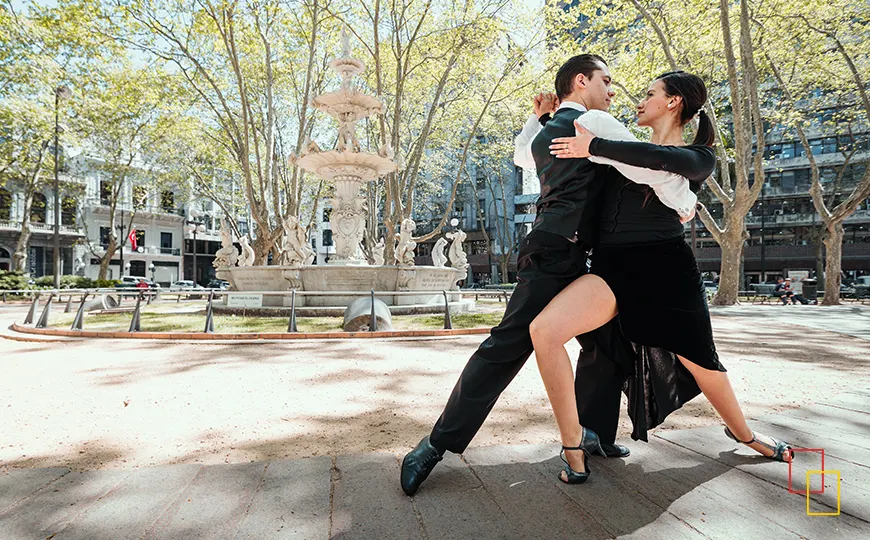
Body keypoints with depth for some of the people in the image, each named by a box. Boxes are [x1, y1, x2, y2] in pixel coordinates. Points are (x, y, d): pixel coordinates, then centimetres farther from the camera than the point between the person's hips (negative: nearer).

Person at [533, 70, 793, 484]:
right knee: (544, 329, -24)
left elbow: (665, 159, -20)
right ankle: (573, 440, -8)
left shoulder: (699, 157, 6)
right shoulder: (627, 151, 19)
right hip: (612, 267, 3)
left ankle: (743, 433, 45)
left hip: (666, 268, -2)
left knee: (703, 366, 9)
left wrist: (594, 147, -20)